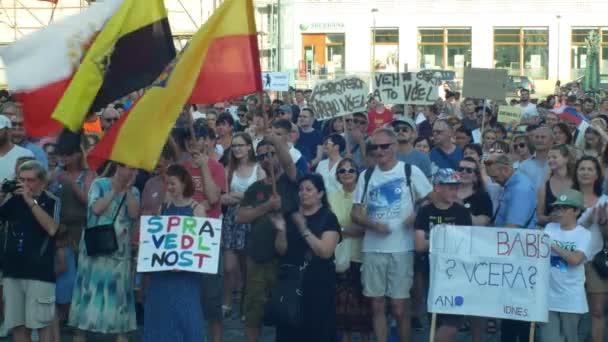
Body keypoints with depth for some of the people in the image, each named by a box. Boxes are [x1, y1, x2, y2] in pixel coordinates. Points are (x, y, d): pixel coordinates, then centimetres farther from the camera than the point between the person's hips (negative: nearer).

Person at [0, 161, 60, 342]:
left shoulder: (51, 201, -3)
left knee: (42, 323, -2)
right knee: (16, 324, 8)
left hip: (39, 272, -4)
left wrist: (31, 201, -19)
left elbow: (52, 228, -19)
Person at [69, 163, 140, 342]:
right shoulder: (99, 184, 0)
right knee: (90, 289, 0)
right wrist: (115, 190, -10)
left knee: (119, 292, 3)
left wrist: (127, 190, -8)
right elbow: (96, 208, -14)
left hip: (119, 250, 2)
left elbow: (134, 214, -8)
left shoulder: (134, 191, 8)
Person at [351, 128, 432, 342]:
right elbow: (355, 213, 9)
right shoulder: (366, 176, 8)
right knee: (377, 306, 7)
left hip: (401, 248, -3)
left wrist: (417, 216, -15)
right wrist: (372, 224, -10)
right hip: (372, 249, 3)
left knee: (399, 307, -1)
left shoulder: (410, 171, -1)